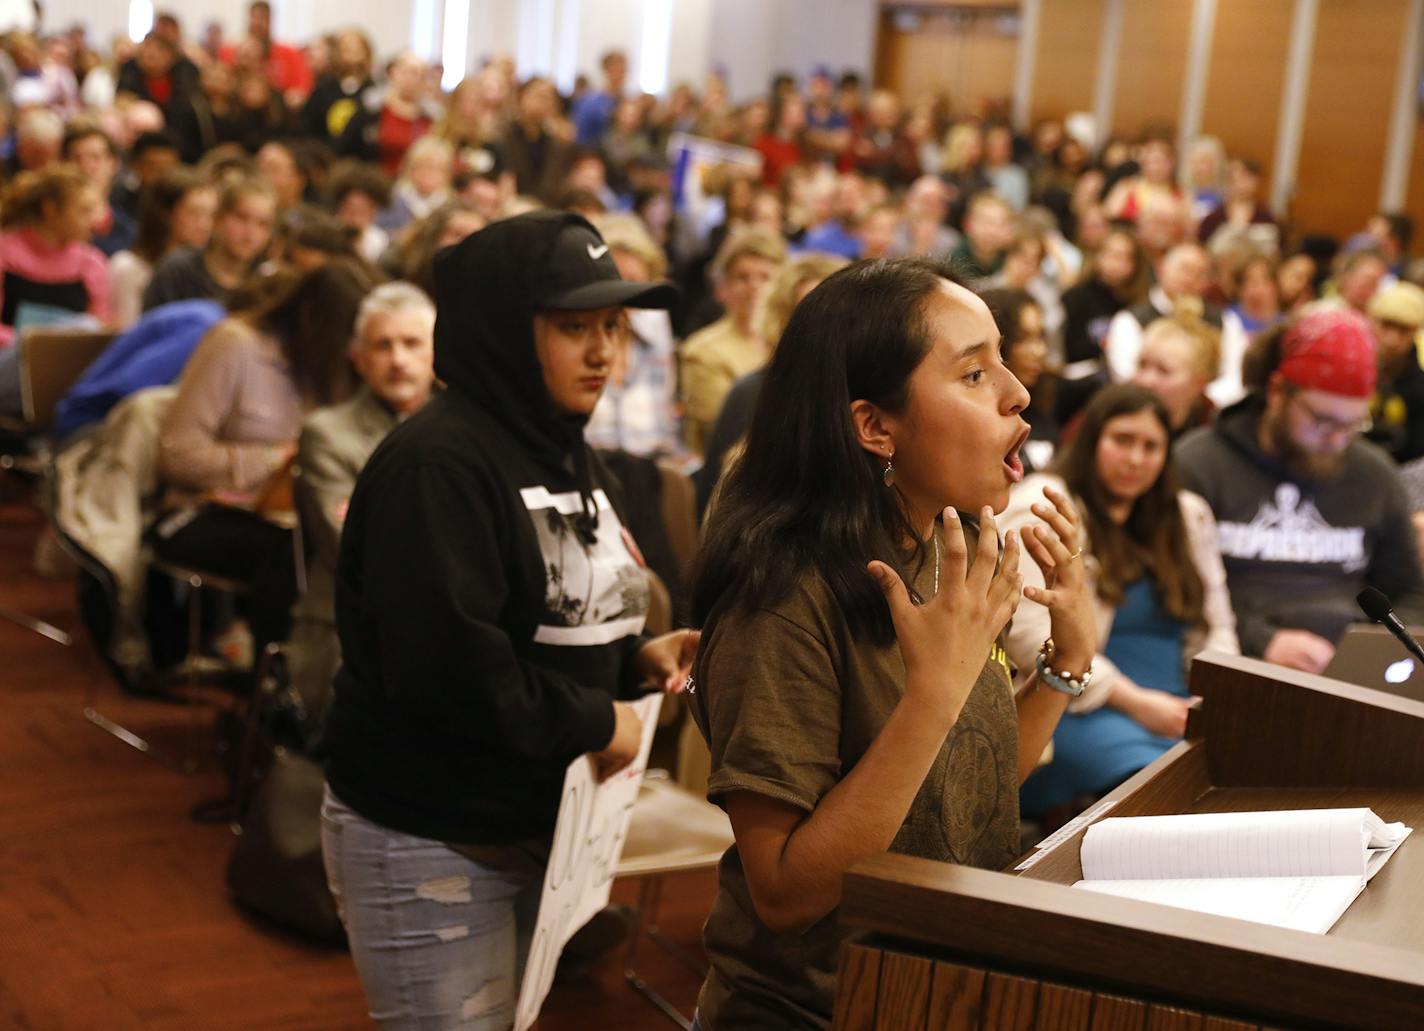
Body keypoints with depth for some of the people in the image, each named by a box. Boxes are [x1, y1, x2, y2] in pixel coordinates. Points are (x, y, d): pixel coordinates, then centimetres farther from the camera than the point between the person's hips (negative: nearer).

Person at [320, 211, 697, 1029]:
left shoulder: (570, 456, 11)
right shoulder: (436, 462, -20)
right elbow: (444, 662, -30)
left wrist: (638, 657, -2)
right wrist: (594, 722, -19)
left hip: (539, 827, 9)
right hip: (428, 844, -9)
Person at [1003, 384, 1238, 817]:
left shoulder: (1188, 516, 24)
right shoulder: (1042, 508, 2)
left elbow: (1215, 628, 24)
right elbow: (1029, 635, -11)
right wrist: (1134, 701, -13)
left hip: (1176, 713, 6)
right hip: (1080, 713, -6)